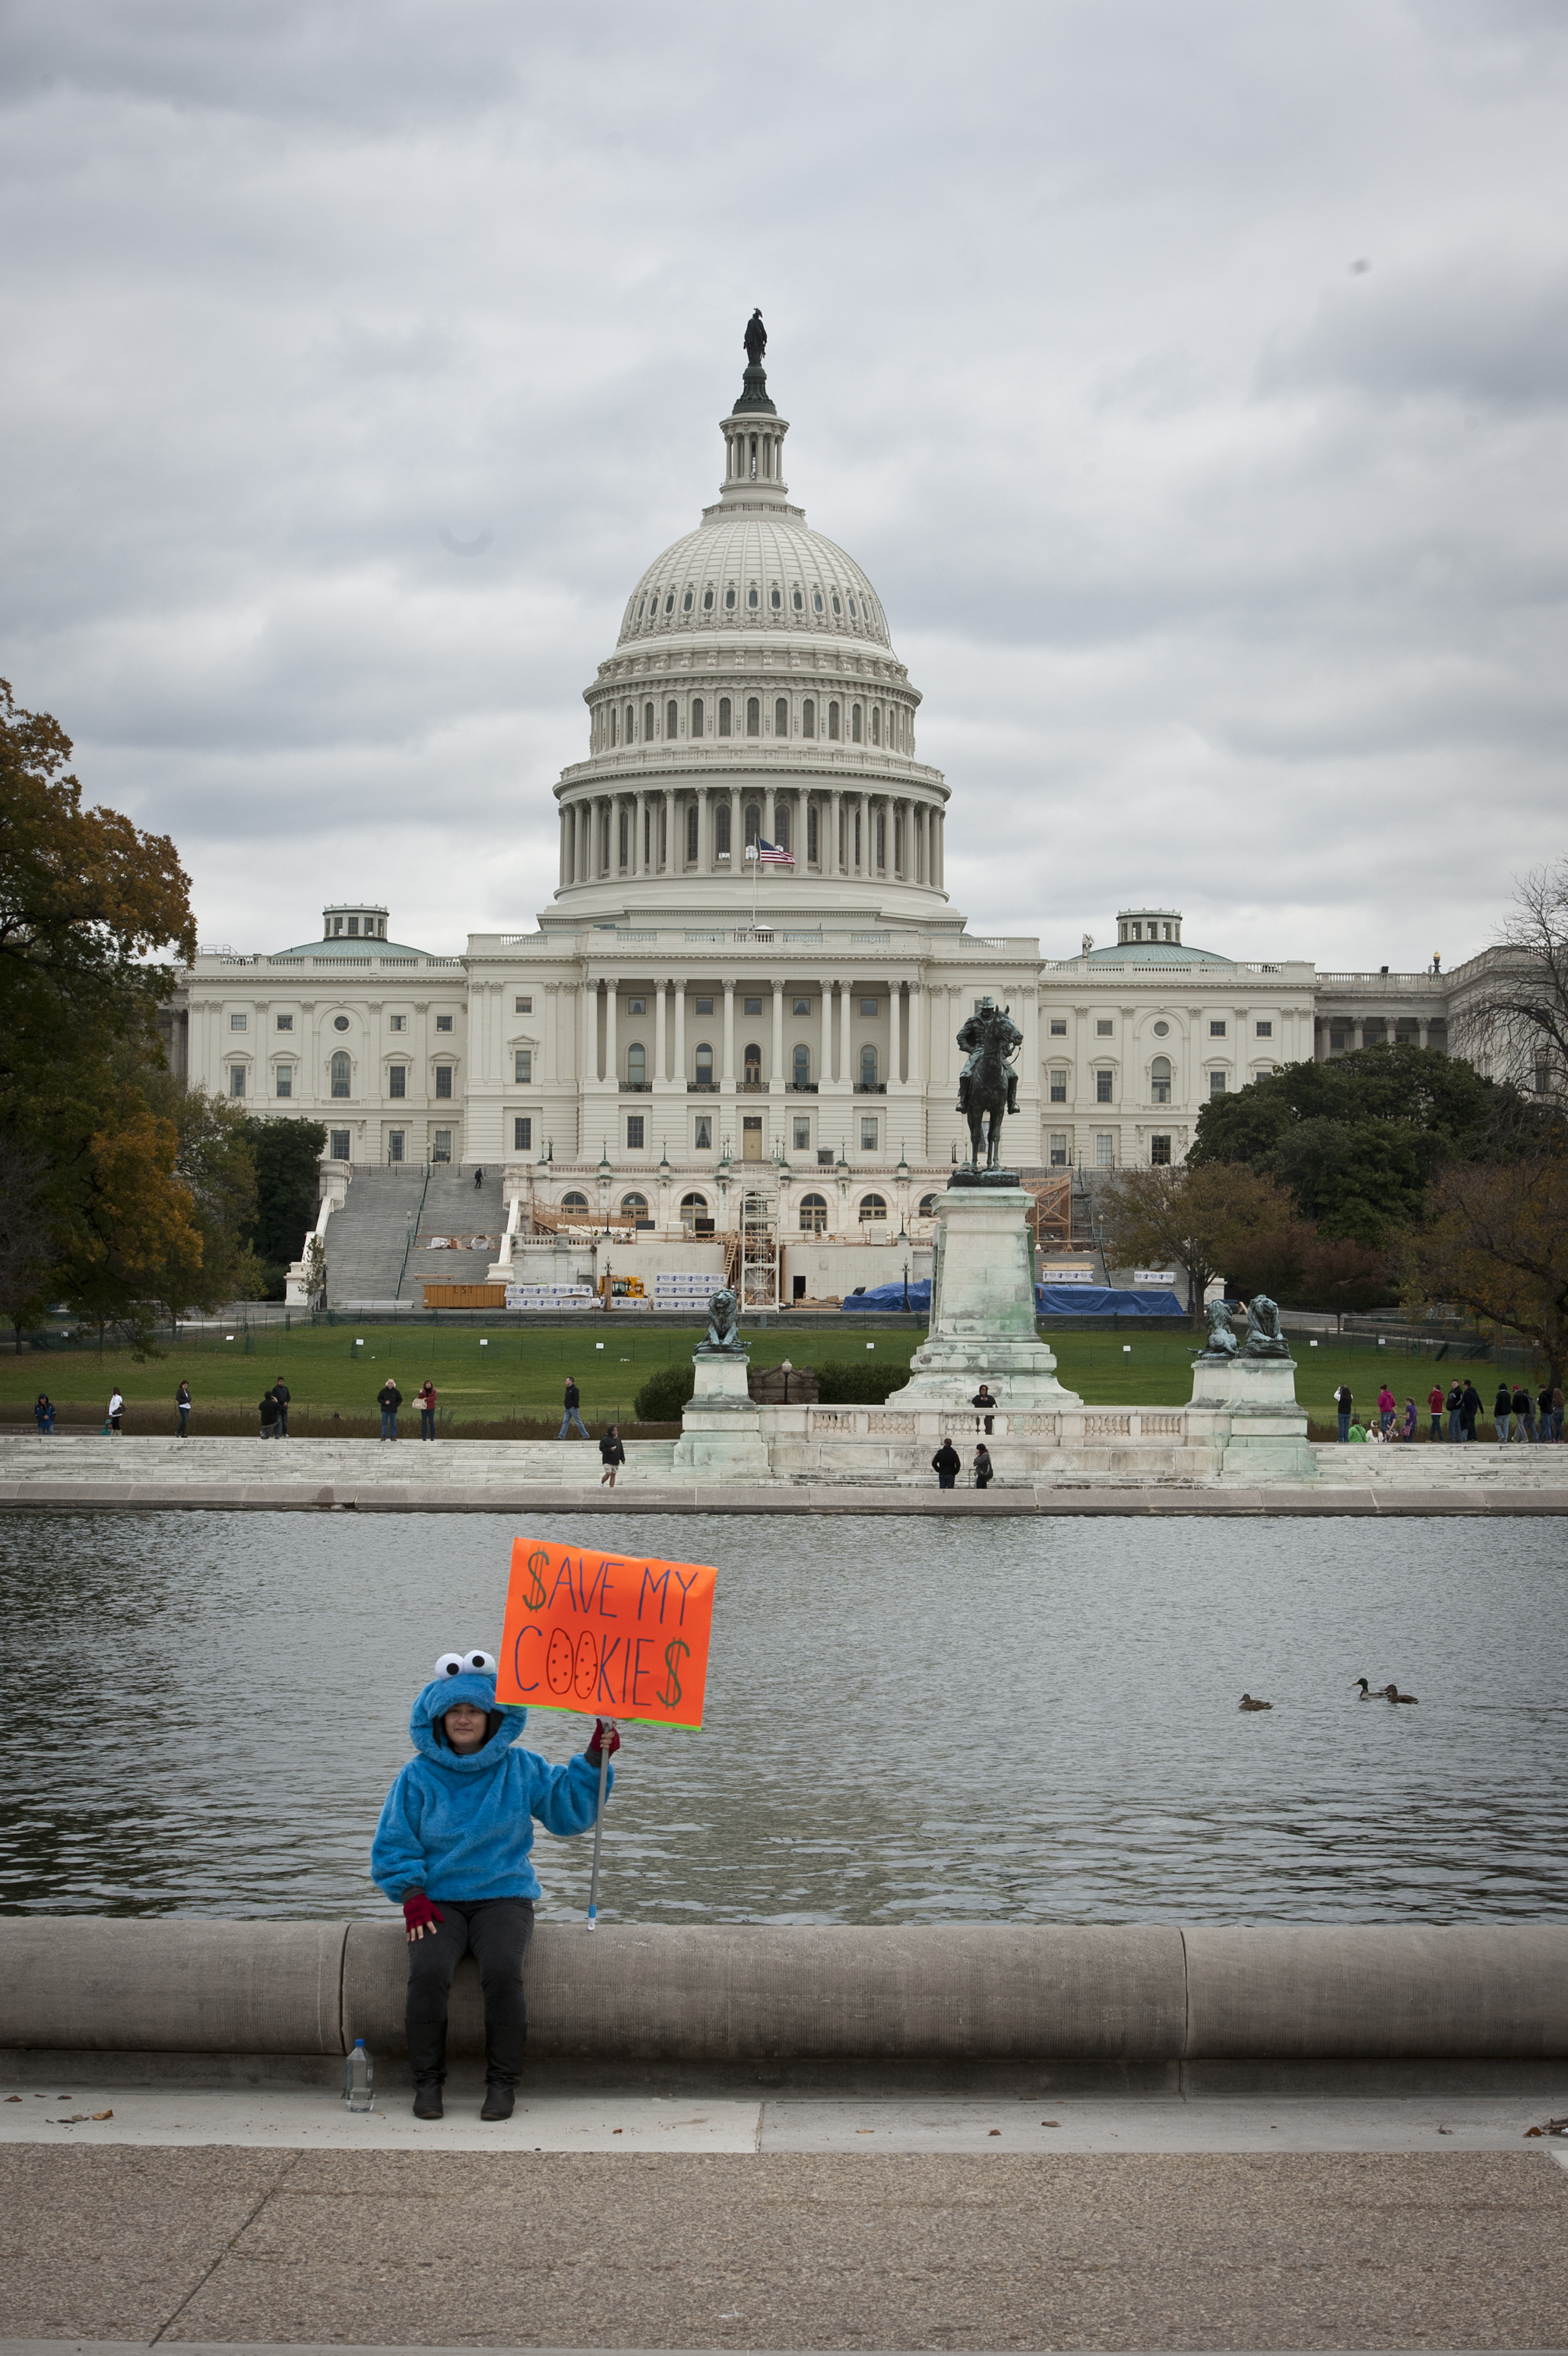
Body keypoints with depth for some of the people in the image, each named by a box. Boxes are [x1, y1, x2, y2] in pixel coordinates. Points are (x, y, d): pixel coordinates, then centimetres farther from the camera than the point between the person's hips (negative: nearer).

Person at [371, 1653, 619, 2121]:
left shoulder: (521, 1768, 6)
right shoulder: (418, 1775, 4)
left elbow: (568, 1811, 3)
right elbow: (393, 1846, 6)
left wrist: (594, 1759, -8)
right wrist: (412, 1896, -8)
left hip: (504, 1895, 0)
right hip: (438, 1902, 0)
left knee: (503, 1972, -30)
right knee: (428, 1972, -29)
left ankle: (502, 2082, -14)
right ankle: (427, 2080, -11)